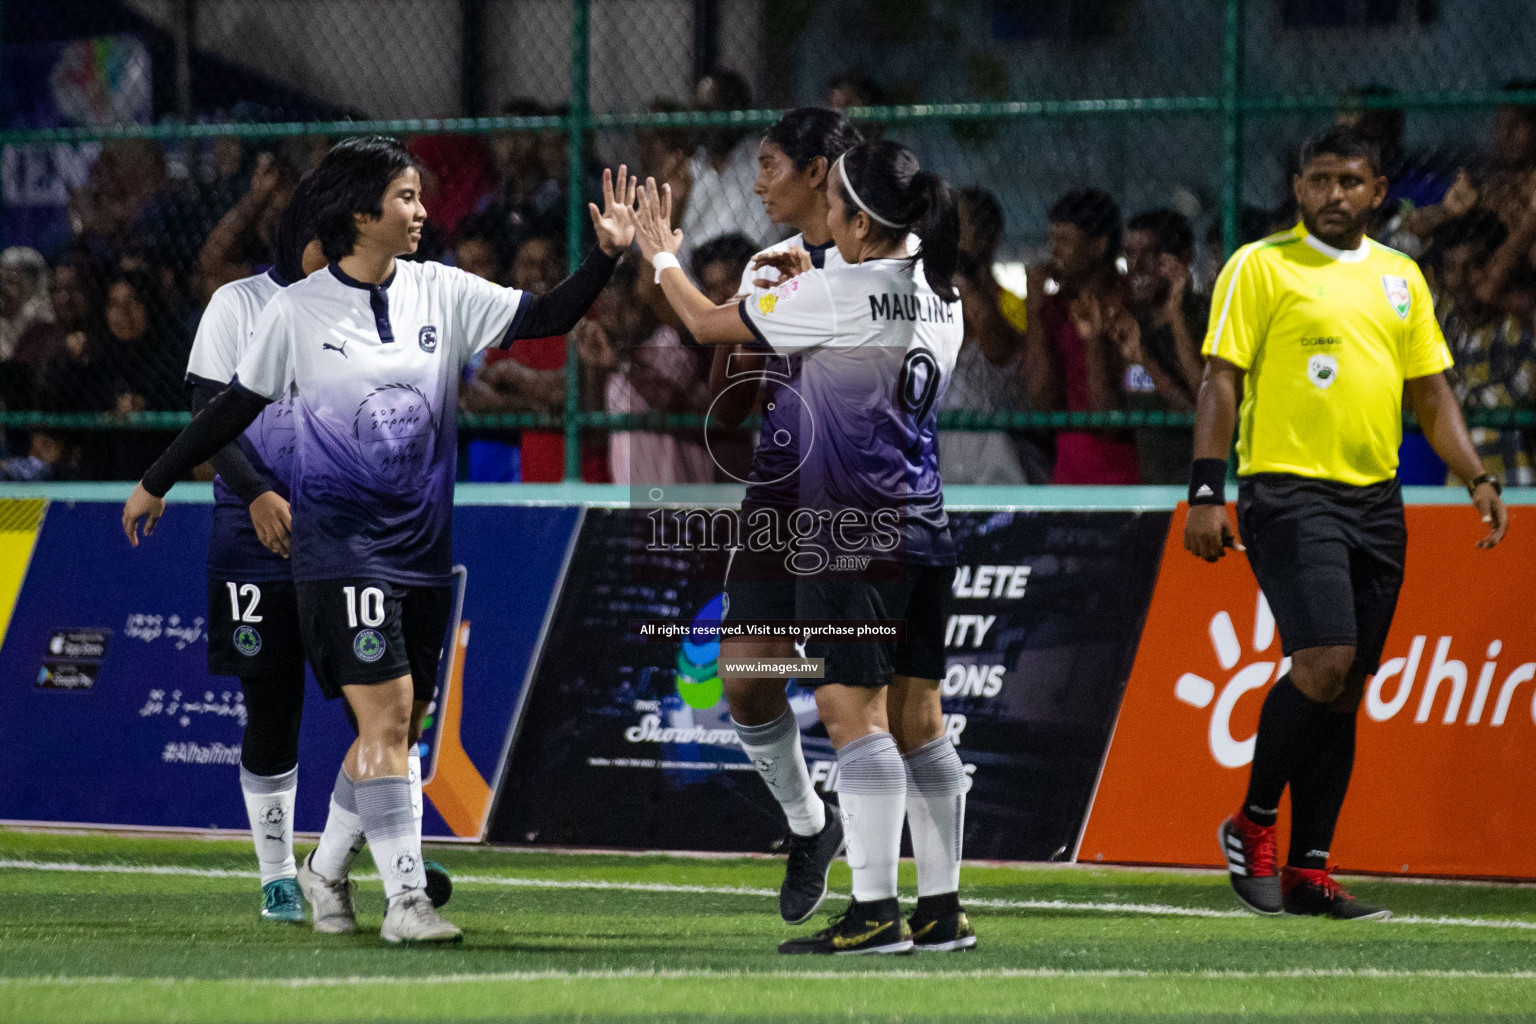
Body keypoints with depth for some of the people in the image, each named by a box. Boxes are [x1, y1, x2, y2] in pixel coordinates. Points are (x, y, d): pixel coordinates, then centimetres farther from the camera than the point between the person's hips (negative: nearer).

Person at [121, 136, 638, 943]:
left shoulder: (443, 294, 5)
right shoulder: (297, 311, -4)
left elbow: (544, 318, 0)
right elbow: (236, 406, 6)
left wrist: (606, 256, -14)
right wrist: (157, 483, 12)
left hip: (423, 548, 5)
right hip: (339, 549, -5)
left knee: (397, 729, 9)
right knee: (385, 715, -15)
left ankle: (325, 868, 30)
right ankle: (405, 898, -15)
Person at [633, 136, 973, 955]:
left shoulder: (836, 295, -13)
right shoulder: (937, 294, 8)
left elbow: (708, 324, -2)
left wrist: (662, 257, 15)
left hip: (852, 534, -8)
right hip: (923, 530, 8)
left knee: (853, 710, -7)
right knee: (916, 715, 9)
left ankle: (874, 911, -11)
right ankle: (942, 909, 10)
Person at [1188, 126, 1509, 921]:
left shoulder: (1400, 277, 15)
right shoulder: (1260, 267, -1)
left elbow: (1430, 393, 19)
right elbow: (1221, 380, -5)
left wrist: (1478, 480, 8)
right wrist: (1205, 493, -13)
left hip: (1375, 498, 6)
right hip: (1289, 490, -6)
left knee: (1345, 689, 4)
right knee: (1324, 661, -19)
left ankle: (1307, 871, 8)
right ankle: (1254, 823, -1)